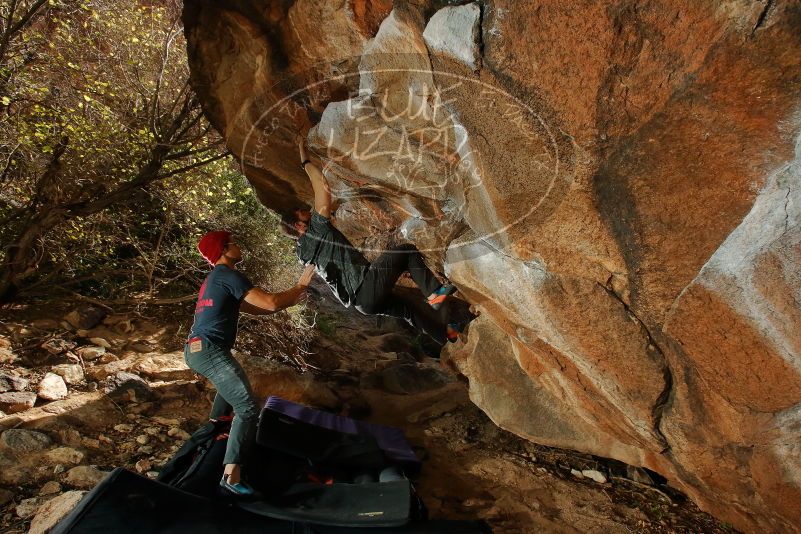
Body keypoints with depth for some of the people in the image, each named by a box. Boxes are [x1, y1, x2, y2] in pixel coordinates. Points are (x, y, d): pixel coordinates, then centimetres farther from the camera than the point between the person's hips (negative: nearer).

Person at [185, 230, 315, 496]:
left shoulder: (215, 278, 22)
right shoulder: (228, 276, -10)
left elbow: (257, 308, 22)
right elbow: (271, 303, -18)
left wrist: (291, 300, 18)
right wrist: (300, 286, -3)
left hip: (196, 349, 11)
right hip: (210, 350, -11)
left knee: (231, 382, 39)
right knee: (248, 408, -14)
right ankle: (231, 476, -21)